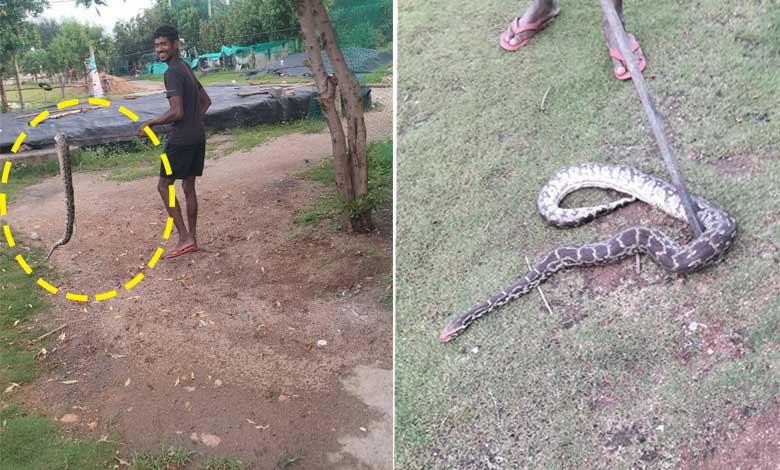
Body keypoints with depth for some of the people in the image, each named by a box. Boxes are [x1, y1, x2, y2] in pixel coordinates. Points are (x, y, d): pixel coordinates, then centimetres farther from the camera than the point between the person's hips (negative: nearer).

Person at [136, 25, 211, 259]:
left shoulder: (172, 73, -15)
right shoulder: (187, 69, 14)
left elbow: (177, 112, -22)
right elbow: (206, 101, 23)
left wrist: (150, 123, -10)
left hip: (181, 138, -9)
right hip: (198, 136, 9)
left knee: (164, 186, 1)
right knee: (189, 187, 12)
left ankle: (184, 238, -4)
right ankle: (192, 239, 17)